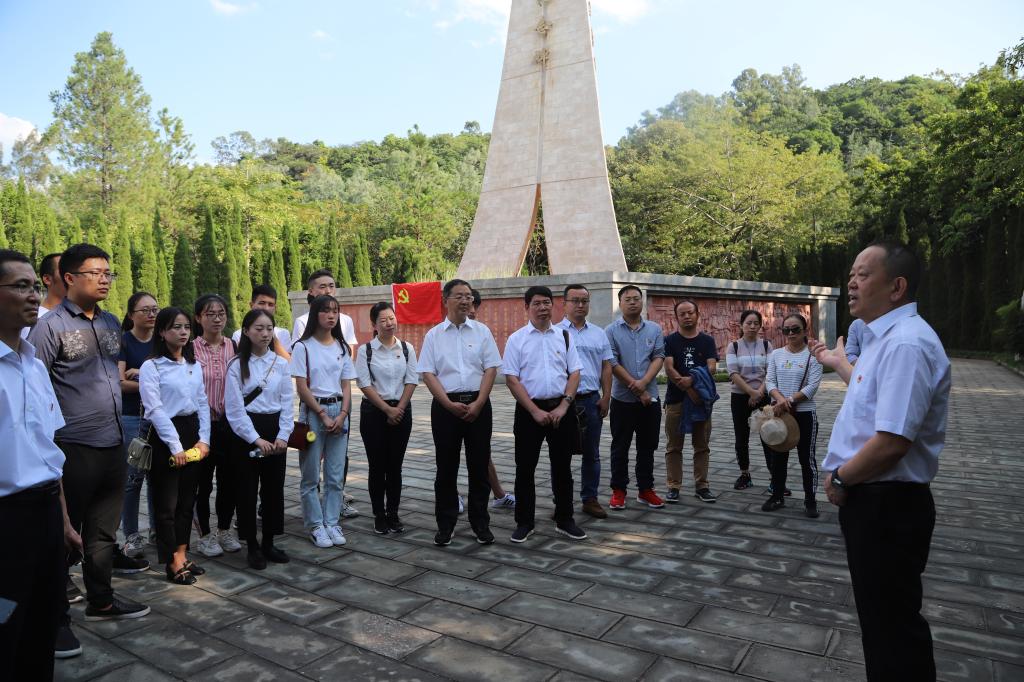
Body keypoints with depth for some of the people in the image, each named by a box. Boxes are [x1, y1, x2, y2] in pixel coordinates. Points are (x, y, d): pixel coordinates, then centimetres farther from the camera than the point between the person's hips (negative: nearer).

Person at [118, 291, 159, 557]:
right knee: (133, 477, -2)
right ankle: (131, 535, 10)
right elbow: (120, 383, -13)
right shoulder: (122, 341, -4)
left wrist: (140, 374, -11)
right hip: (130, 418, -4)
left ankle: (158, 527, 22)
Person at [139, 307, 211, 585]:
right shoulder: (151, 367, -8)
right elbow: (156, 410, -14)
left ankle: (182, 555, 24)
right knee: (166, 502, 3)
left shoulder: (194, 365, 11)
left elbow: (203, 404, 9)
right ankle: (173, 563, 12)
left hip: (193, 432, 6)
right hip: (166, 437, -6)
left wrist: (204, 439, -3)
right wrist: (176, 447, -17)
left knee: (187, 499, 12)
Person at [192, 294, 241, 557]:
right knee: (203, 481, 7)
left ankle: (225, 530, 29)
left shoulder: (234, 347, 4)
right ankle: (204, 536, 22)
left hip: (230, 422, 3)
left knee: (229, 478, 12)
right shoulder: (190, 348, -6)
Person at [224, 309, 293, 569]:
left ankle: (269, 543, 23)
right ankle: (252, 546, 18)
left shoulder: (281, 364, 4)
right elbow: (234, 409, -9)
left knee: (274, 487, 9)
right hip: (245, 431, -3)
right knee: (247, 489, 4)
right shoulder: (237, 365, -6)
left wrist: (282, 436, -7)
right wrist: (256, 439, -14)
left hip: (275, 432, 3)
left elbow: (287, 403, 4)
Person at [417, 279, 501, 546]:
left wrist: (478, 404, -10)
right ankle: (445, 525, 18)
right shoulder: (433, 335, 5)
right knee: (446, 467, 6)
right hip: (445, 406, 0)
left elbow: (491, 369, 1)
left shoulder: (482, 331, 6)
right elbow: (428, 373, -1)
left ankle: (480, 523, 18)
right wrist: (450, 404, -11)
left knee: (479, 466, 6)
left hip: (478, 404, 0)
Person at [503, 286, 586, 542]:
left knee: (562, 466, 11)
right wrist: (535, 411, -12)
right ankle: (524, 522, 19)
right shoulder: (516, 339, -1)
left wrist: (563, 406, -9)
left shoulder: (564, 336, 6)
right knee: (525, 468, 5)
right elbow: (512, 379, -6)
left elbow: (574, 373, 4)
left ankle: (565, 520, 25)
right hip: (529, 410, -2)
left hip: (561, 408, 2)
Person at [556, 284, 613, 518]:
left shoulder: (599, 333, 12)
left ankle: (590, 499, 21)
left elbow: (606, 367, 11)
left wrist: (606, 397, 3)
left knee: (592, 453, 10)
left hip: (591, 400, 4)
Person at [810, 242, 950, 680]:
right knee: (883, 614, 24)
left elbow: (891, 442, -32)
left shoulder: (906, 343, -25)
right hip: (873, 498, 10)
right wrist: (840, 364, 38)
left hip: (886, 505, -10)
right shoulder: (885, 337, 10)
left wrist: (839, 477, -16)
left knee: (891, 623, 6)